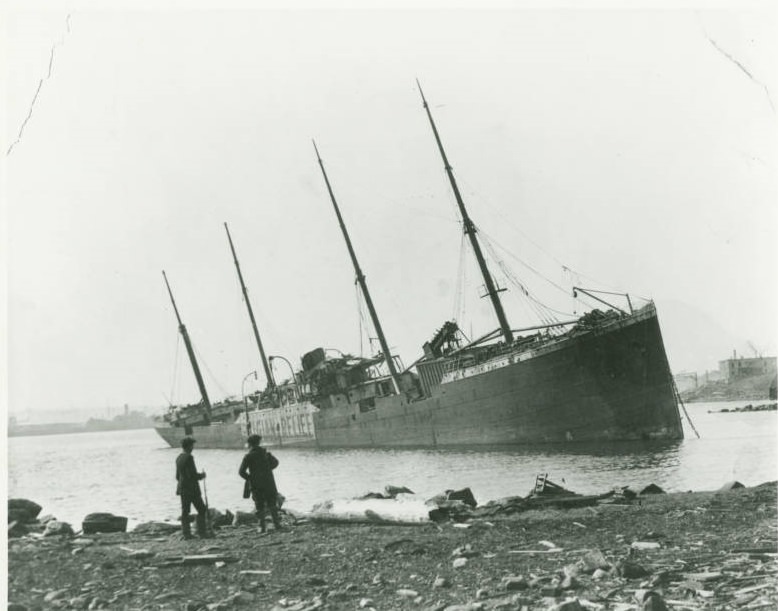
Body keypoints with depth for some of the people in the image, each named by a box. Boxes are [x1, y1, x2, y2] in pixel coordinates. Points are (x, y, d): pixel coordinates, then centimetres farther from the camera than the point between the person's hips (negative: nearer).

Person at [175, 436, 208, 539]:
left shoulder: (178, 458, 8)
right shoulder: (188, 457, -18)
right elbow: (192, 475, -21)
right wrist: (202, 475, -5)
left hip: (182, 489, 8)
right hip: (192, 489, -8)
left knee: (185, 511, 8)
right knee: (201, 509, 2)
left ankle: (186, 533, 9)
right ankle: (201, 531, 1)